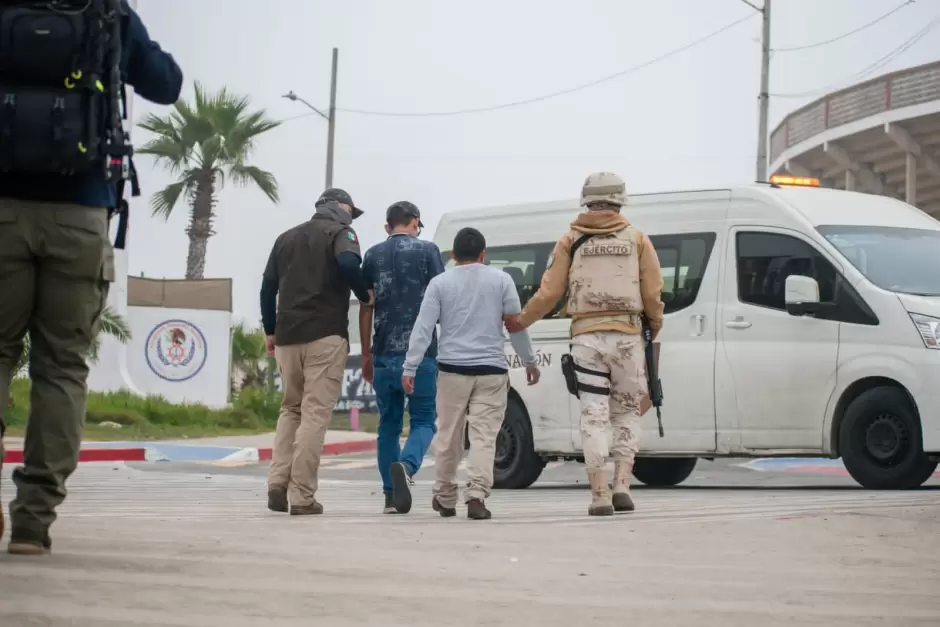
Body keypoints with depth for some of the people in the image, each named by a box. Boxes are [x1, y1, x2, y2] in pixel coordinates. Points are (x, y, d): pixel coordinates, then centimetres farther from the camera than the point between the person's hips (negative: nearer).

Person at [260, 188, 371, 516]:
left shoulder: (287, 237, 19)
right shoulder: (339, 232, 1)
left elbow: (268, 286, 15)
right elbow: (348, 264, -20)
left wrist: (269, 330, 19)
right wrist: (365, 295, -6)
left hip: (287, 336, 5)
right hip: (326, 335, -5)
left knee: (290, 409, 16)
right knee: (315, 413, -5)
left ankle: (278, 483, 1)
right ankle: (302, 496, -9)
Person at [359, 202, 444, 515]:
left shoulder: (374, 255, 9)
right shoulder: (427, 250, 1)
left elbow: (366, 307, 7)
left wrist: (366, 353, 13)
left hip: (384, 354, 3)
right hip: (420, 352, -3)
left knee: (389, 424, 12)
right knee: (423, 420, 4)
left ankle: (391, 497, 10)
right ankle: (406, 466, -26)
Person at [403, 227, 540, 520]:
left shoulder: (440, 283, 3)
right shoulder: (500, 280, 3)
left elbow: (423, 327, -2)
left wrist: (410, 367, -1)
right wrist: (529, 361, 16)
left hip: (452, 370, 1)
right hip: (491, 370, -1)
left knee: (449, 436, 11)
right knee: (484, 436, -4)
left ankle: (445, 498, 22)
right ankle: (477, 495, -18)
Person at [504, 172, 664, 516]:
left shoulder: (571, 241, 6)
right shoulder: (637, 239, 6)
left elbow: (550, 291, 2)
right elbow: (653, 294, 2)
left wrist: (521, 321, 17)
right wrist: (655, 326, 21)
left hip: (586, 336, 0)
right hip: (626, 336, 0)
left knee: (594, 416, 1)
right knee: (627, 413, 13)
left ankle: (600, 495, -2)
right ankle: (622, 485, 1)